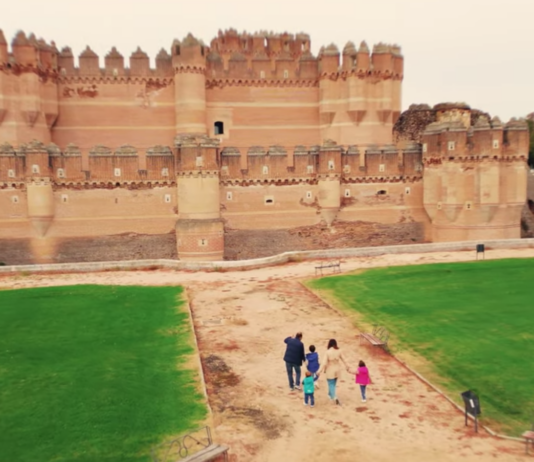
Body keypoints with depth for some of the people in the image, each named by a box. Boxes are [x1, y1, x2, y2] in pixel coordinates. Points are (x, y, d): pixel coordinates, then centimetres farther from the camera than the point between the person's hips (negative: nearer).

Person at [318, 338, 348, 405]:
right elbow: (343, 359, 4)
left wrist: (320, 371, -13)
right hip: (337, 370, 4)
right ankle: (330, 394, 40)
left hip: (330, 370, -4)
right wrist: (346, 366, 22)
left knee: (331, 384, 6)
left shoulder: (328, 352, -22)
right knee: (334, 383, 23)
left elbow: (325, 363, -21)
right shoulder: (339, 351, -10)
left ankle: (335, 397, -10)